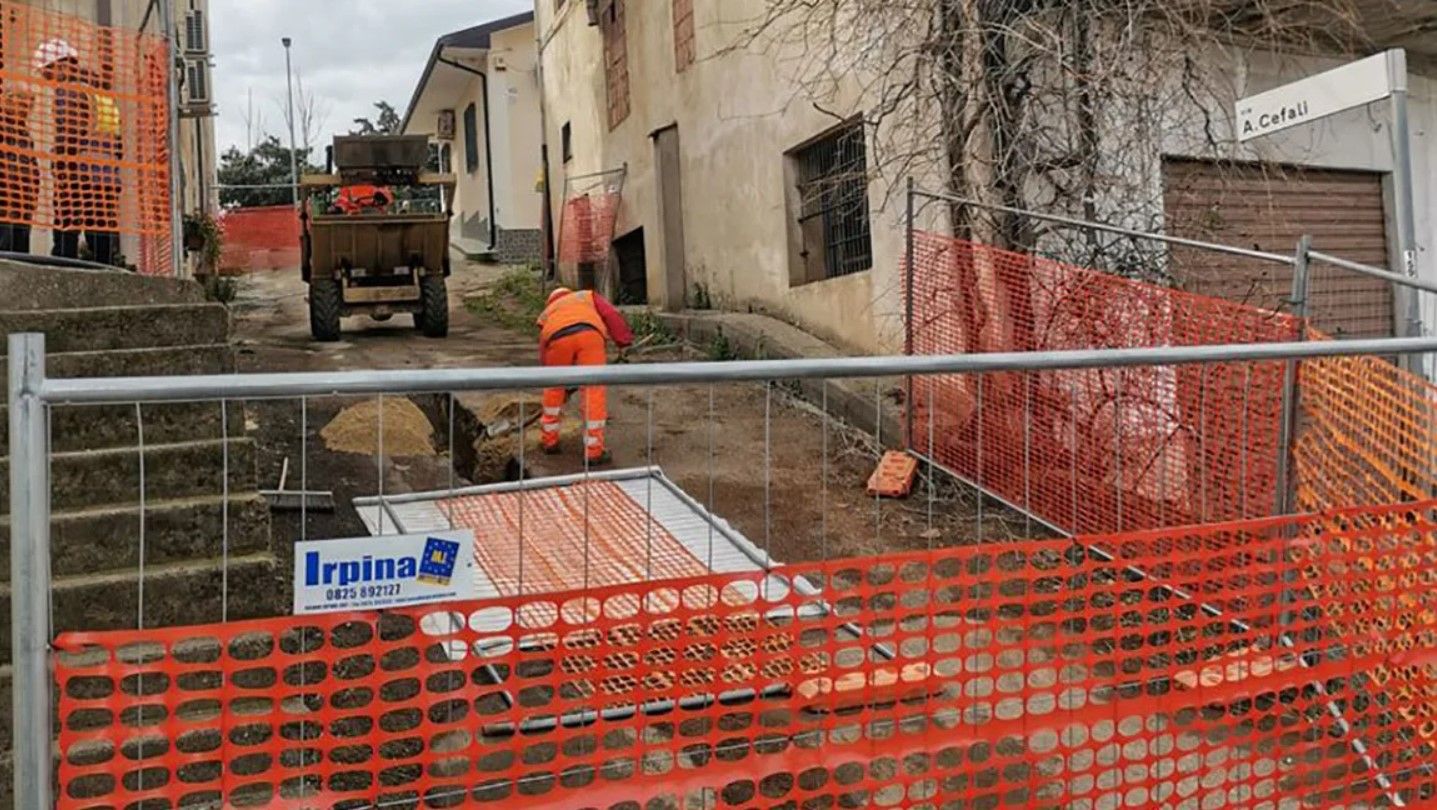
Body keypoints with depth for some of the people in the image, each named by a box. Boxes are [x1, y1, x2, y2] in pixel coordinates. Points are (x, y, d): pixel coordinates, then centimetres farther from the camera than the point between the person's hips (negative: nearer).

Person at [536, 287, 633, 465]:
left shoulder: (546, 313, 41)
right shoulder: (588, 296, 39)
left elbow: (544, 355, 37)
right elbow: (612, 315, 19)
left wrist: (564, 387, 43)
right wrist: (625, 342, 14)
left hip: (557, 337, 2)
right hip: (589, 332, -2)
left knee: (554, 388, 23)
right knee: (594, 390, 2)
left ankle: (550, 441, 32)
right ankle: (594, 451, 2)